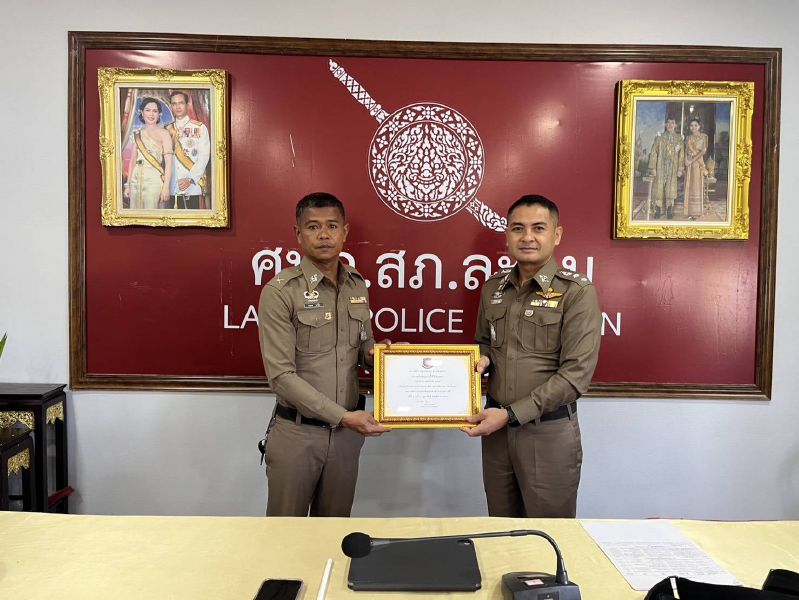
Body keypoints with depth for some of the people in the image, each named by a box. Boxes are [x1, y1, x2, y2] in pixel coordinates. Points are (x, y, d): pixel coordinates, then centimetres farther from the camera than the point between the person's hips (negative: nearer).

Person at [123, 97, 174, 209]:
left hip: (154, 180, -5)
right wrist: (127, 185, 10)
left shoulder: (163, 133, -1)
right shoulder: (137, 133, 13)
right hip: (136, 180, 5)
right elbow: (133, 160, 15)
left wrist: (166, 187, -15)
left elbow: (168, 163, -7)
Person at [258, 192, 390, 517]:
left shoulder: (357, 286, 4)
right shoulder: (280, 292, -13)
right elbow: (281, 375, -17)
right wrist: (343, 416, -21)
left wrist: (373, 353, -7)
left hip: (347, 431, 5)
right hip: (297, 432, -4)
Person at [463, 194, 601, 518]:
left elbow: (576, 373, -16)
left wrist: (511, 414, -19)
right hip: (496, 425, 5)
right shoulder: (493, 287, 6)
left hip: (548, 430, -4)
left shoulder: (577, 292, -11)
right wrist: (482, 359, -4)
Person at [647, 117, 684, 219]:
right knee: (659, 187, -3)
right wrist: (653, 168, -7)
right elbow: (653, 152, 0)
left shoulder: (679, 138, 8)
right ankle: (658, 210, 4)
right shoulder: (659, 137, 5)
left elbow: (681, 155, 6)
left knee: (671, 188, -1)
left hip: (673, 167, 1)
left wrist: (680, 169, -1)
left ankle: (670, 211, 6)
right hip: (660, 166, 0)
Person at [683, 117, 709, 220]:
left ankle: (696, 212, 0)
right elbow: (686, 151, 11)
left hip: (698, 163, -4)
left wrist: (692, 160, -15)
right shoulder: (688, 138, 13)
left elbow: (703, 151, -8)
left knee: (697, 186, -3)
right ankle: (690, 212, 7)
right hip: (689, 164, 4)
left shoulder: (703, 136, 0)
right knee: (689, 186, 3)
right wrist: (686, 162, -7)